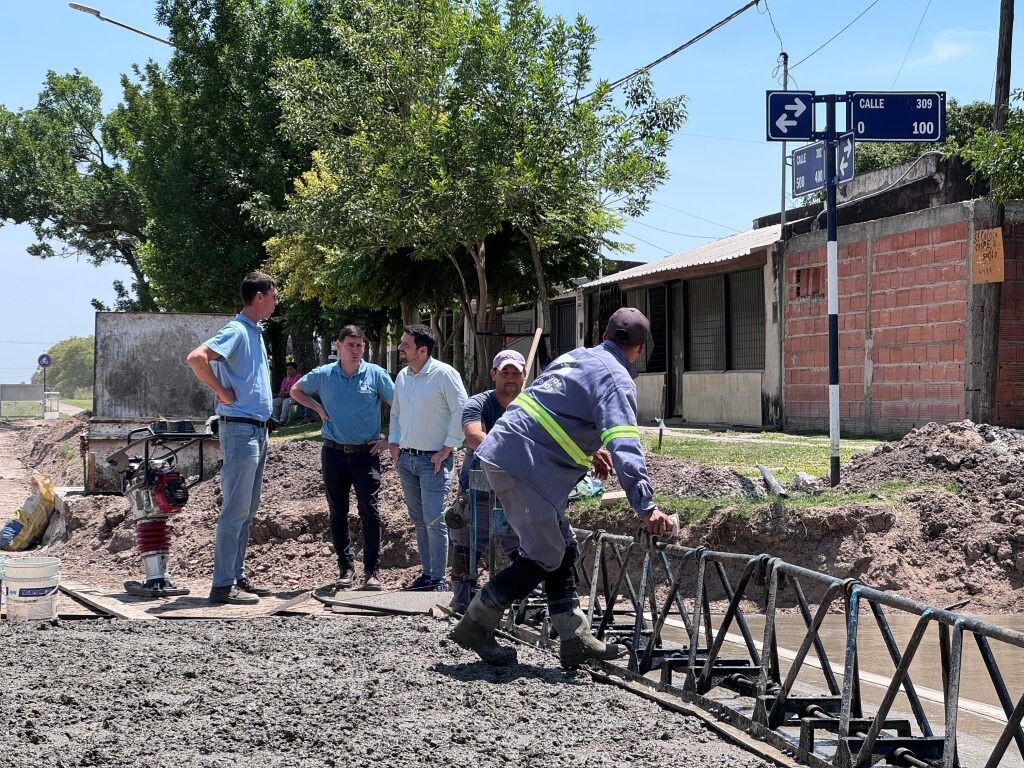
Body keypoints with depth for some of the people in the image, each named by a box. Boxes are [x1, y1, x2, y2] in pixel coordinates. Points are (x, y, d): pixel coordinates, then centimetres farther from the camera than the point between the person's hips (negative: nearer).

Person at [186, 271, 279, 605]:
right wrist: (222, 392, -19)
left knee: (246, 511, 14)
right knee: (235, 511, -8)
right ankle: (223, 585, -6)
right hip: (240, 430, -10)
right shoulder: (236, 331, -14)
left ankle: (238, 576, 20)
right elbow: (196, 358, -29)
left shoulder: (255, 333, 16)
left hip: (257, 431, 10)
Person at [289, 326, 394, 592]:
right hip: (334, 452, 2)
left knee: (369, 511, -7)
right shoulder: (323, 375, 3)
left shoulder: (376, 375, -2)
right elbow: (296, 390, 19)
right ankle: (346, 568, 17)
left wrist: (391, 440, -3)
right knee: (338, 513, 7)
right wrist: (318, 408, 6)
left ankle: (372, 571, -4)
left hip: (366, 452, -2)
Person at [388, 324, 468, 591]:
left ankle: (438, 579, -5)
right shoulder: (402, 376, 10)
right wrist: (393, 443, 11)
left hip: (433, 460, -7)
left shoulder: (444, 374, -11)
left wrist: (447, 449, -14)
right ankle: (427, 573, 19)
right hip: (406, 458, 7)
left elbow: (461, 411, -13)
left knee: (434, 520, -11)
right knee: (418, 520, 11)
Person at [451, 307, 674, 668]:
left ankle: (575, 639, 16)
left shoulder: (576, 357, 18)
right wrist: (646, 506, -31)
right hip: (524, 466, -10)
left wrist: (590, 451, 44)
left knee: (562, 549, 14)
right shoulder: (616, 379, -9)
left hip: (502, 453, 10)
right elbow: (624, 445, -23)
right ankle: (474, 626, 4)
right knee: (544, 557, -1)